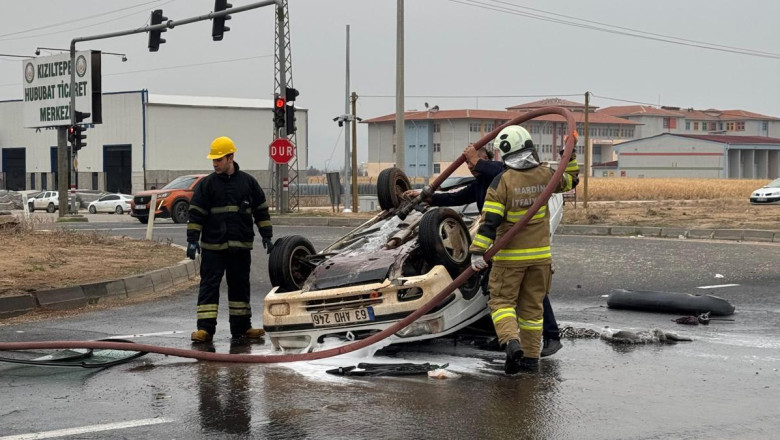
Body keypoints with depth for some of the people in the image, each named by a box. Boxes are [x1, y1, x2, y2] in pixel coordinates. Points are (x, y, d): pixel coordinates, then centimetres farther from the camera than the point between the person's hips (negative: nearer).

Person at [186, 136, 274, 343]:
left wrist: (267, 236, 8)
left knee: (240, 286, 9)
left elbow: (261, 210, 12)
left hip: (241, 247, 2)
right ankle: (205, 328, -5)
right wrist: (192, 240, -6)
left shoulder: (248, 182, 6)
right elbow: (195, 213, 1)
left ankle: (241, 328, 18)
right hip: (212, 247, -2)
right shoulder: (206, 184, 2)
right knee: (209, 286, -5)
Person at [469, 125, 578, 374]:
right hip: (540, 254, 4)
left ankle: (511, 342, -20)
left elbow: (489, 221, -19)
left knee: (502, 301, 4)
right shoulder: (545, 176, -1)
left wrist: (478, 252, -18)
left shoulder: (503, 181, -14)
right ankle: (531, 357, 16)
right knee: (532, 306, 13)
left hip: (509, 256, -4)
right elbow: (570, 181, 21)